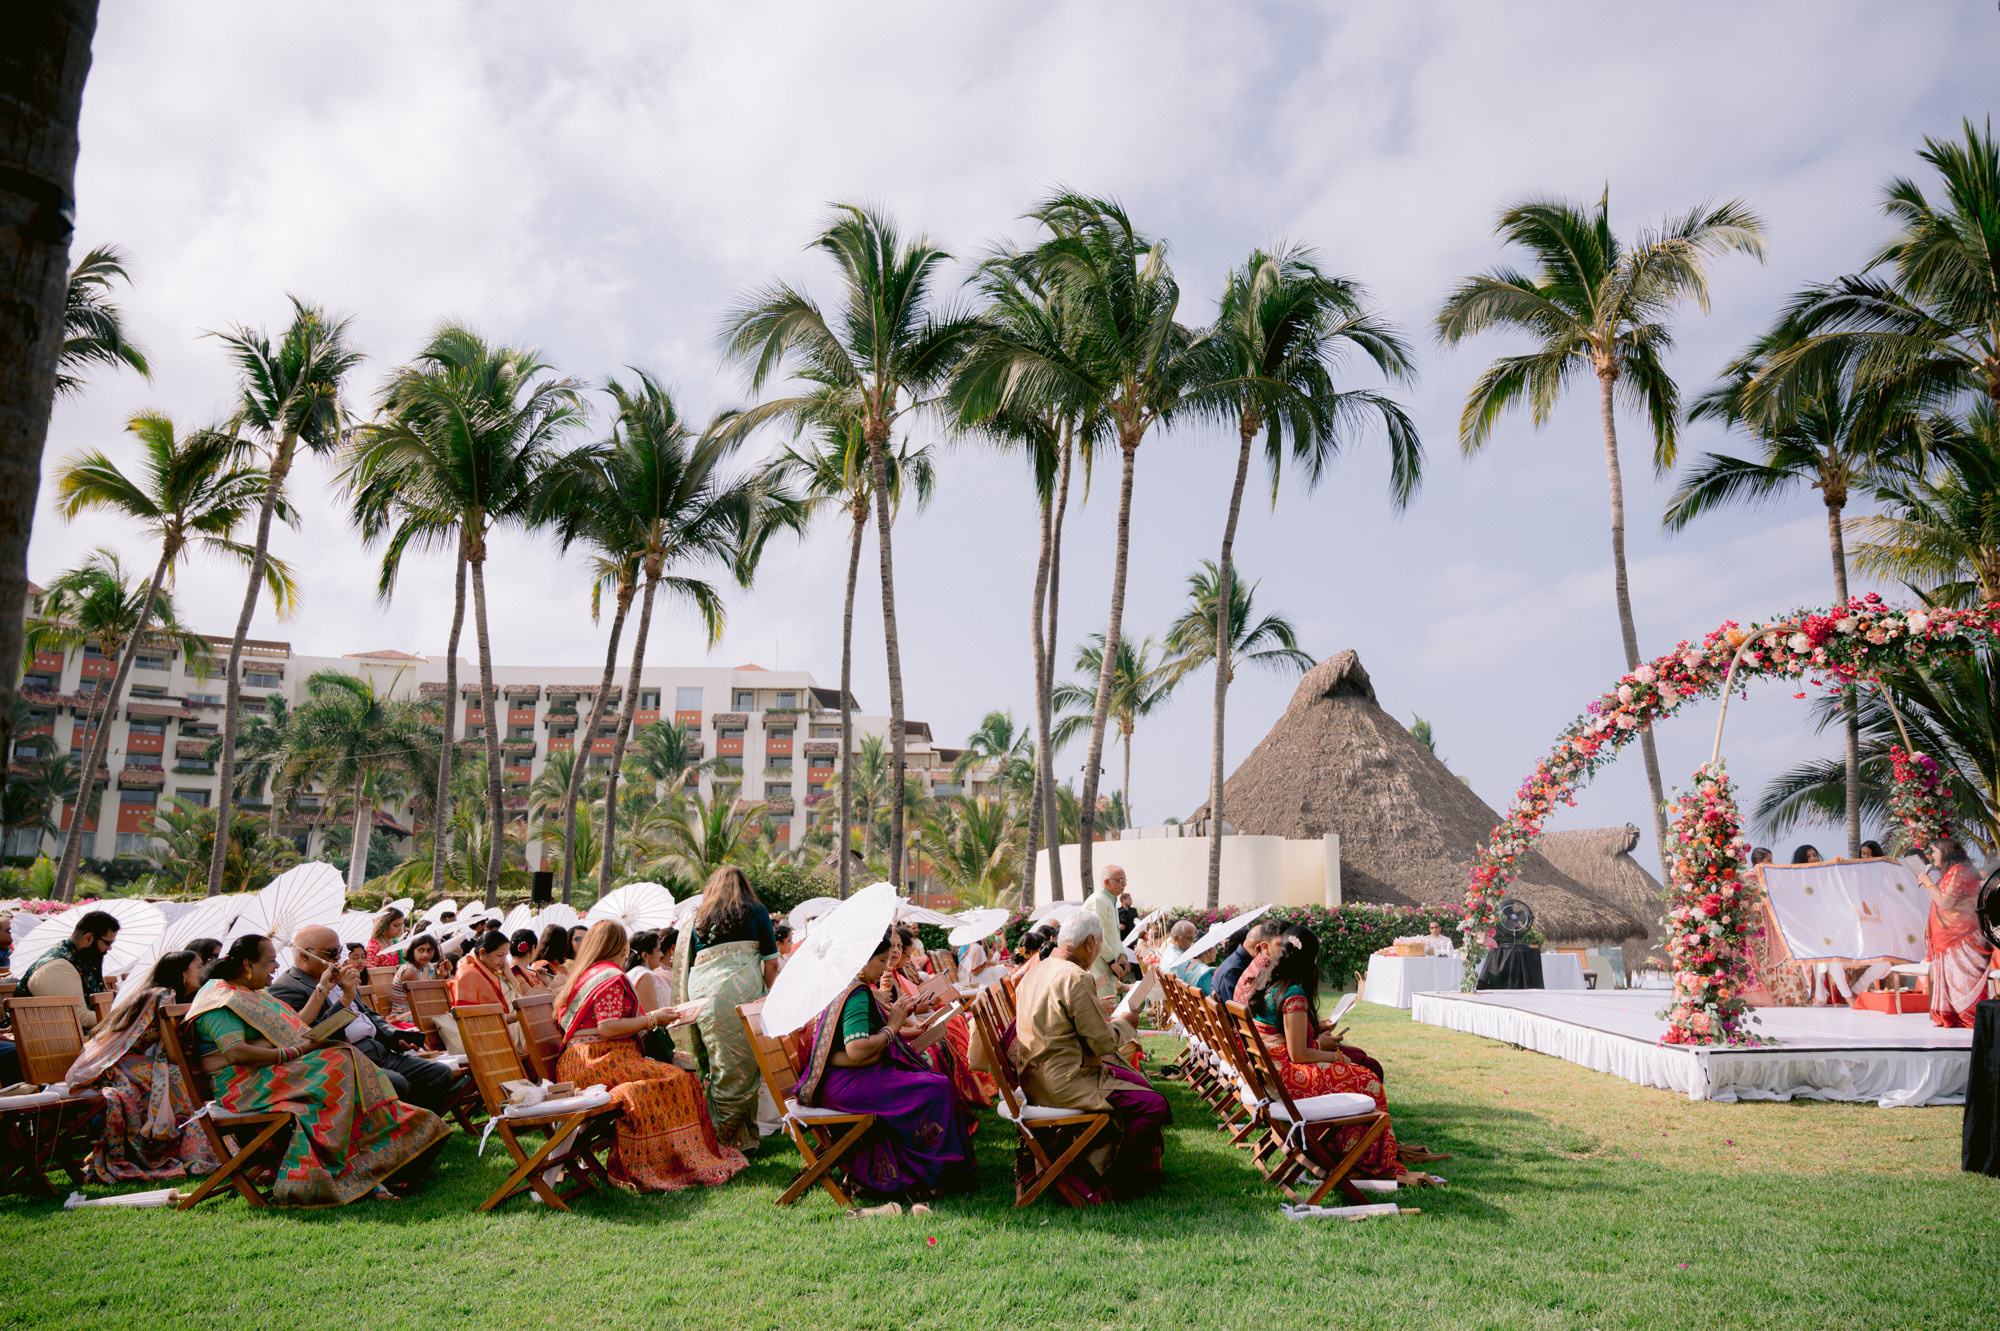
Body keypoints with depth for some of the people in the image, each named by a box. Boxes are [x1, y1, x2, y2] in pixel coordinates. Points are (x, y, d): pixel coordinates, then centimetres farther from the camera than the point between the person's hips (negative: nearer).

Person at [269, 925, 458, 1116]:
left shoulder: (336, 978, 22)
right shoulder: (285, 988, -6)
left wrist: (394, 1035, 15)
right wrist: (346, 998, -18)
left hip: (382, 1052, 9)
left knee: (443, 1075, -3)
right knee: (396, 1084, -35)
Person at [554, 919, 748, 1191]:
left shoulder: (588, 973, 22)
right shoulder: (610, 976, -9)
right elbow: (608, 1028, -19)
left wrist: (650, 1017, 24)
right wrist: (652, 1020, -9)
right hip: (597, 1063, -10)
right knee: (672, 1079, -18)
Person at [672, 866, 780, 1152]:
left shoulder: (698, 920, 21)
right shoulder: (755, 911, 13)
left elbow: (685, 967, 18)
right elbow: (771, 962, 8)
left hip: (701, 995, 4)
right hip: (741, 992, -4)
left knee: (720, 1067, 9)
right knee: (743, 1067, 0)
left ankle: (717, 1135, 12)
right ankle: (740, 1138, 1)